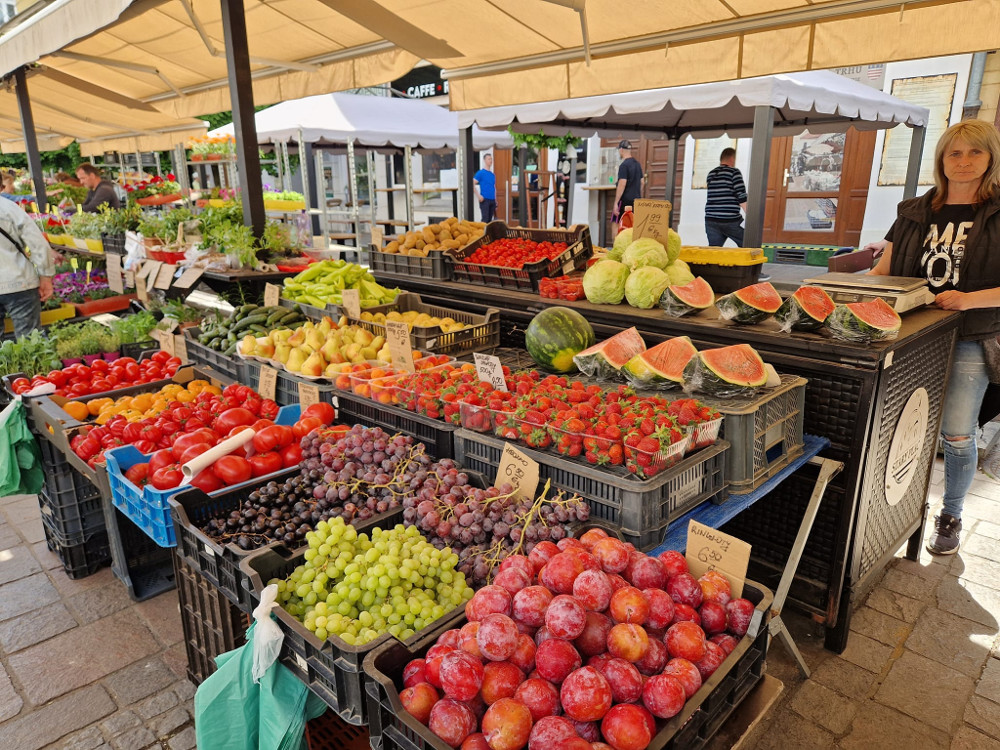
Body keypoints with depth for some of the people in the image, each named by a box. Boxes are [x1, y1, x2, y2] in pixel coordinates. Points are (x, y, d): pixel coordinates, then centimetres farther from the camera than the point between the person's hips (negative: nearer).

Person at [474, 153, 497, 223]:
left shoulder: (493, 174, 16)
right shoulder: (481, 173, -3)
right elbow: (473, 184, -8)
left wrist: (495, 200, 15)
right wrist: (478, 196, -15)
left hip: (492, 200, 6)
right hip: (484, 199, -6)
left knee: (490, 219, 8)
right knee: (485, 219, -11)